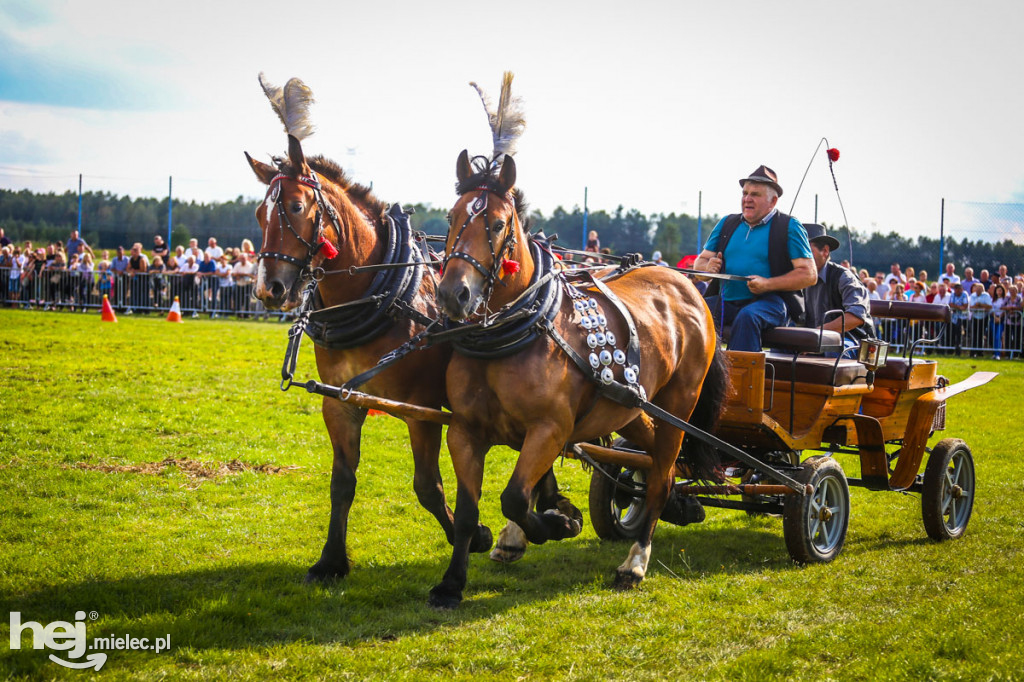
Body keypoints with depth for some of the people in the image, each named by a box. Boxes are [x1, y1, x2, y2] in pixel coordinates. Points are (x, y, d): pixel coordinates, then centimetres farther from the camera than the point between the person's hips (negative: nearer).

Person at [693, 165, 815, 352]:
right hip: (726, 301, 5)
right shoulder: (726, 224, 18)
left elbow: (809, 275, -6)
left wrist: (768, 284, -18)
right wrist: (708, 267, -8)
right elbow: (699, 263, 18)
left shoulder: (790, 227, 3)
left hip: (771, 301, -5)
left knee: (747, 317, -37)